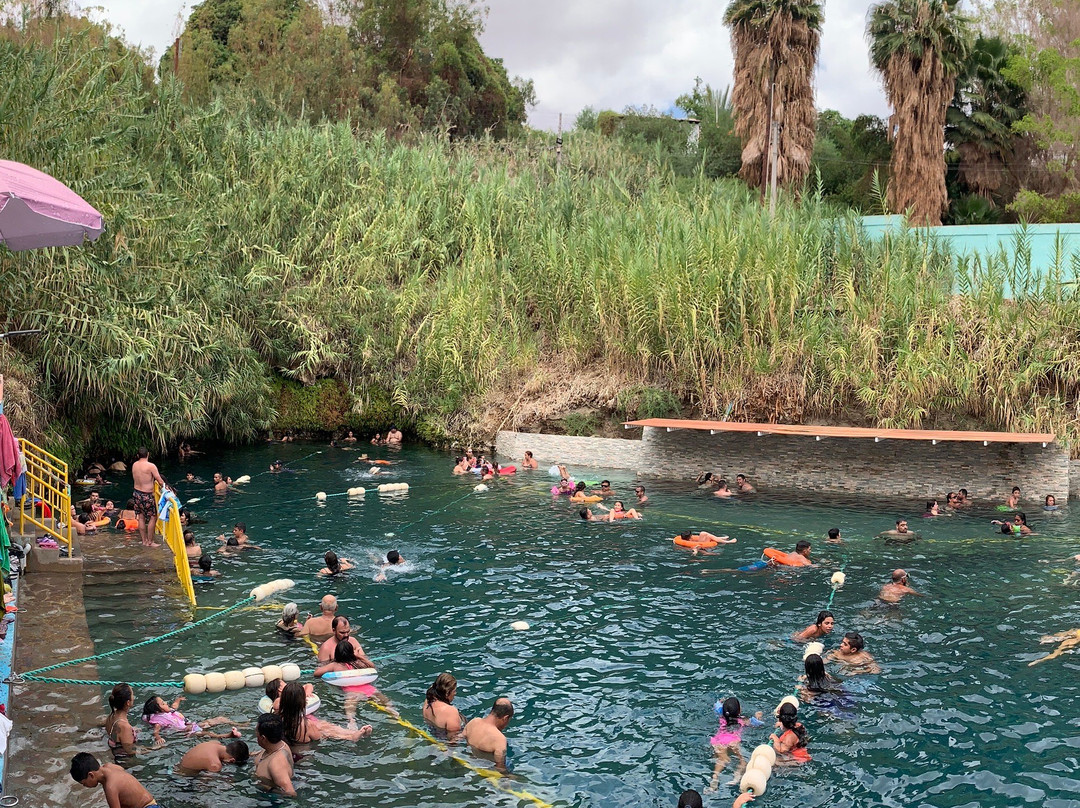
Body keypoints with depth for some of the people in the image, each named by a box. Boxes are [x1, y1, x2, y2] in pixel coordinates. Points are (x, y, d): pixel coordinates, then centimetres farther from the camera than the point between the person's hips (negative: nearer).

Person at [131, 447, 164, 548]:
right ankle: (150, 542, 6)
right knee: (153, 517, 5)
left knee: (141, 518, 15)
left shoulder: (134, 465, 2)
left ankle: (144, 540, 22)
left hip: (137, 493, 7)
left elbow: (134, 478, 10)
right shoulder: (151, 466, -18)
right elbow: (160, 481, -15)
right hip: (147, 495, -7)